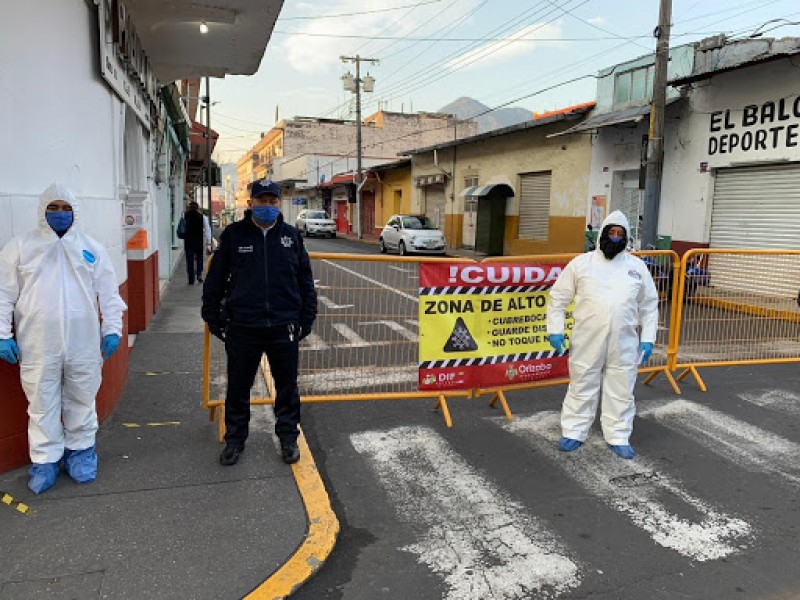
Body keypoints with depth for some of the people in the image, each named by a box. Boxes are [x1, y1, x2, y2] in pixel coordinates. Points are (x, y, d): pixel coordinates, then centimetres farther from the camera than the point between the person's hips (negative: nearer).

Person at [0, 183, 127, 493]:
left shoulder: (92, 248, 7)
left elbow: (108, 293, 8)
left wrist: (112, 329, 2)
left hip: (84, 344, 1)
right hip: (37, 346, -1)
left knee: (82, 401, 11)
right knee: (42, 404, 7)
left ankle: (80, 450, 28)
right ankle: (45, 459, 21)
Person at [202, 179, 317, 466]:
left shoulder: (291, 235, 5)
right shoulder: (233, 234, 1)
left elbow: (306, 281, 9)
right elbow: (215, 280, 5)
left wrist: (306, 320, 7)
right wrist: (213, 318, 3)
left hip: (284, 327, 1)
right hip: (242, 327, -1)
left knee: (287, 388, 12)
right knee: (238, 389, 11)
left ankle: (288, 437, 30)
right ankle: (234, 440, 30)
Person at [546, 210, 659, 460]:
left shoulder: (637, 267, 8)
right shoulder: (581, 263, 1)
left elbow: (649, 305, 13)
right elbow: (558, 297, 4)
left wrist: (648, 338, 6)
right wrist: (555, 330, -2)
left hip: (624, 344, 2)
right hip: (587, 342, -2)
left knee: (621, 391, 10)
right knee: (582, 387, 8)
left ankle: (618, 438, 23)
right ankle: (574, 433, 21)